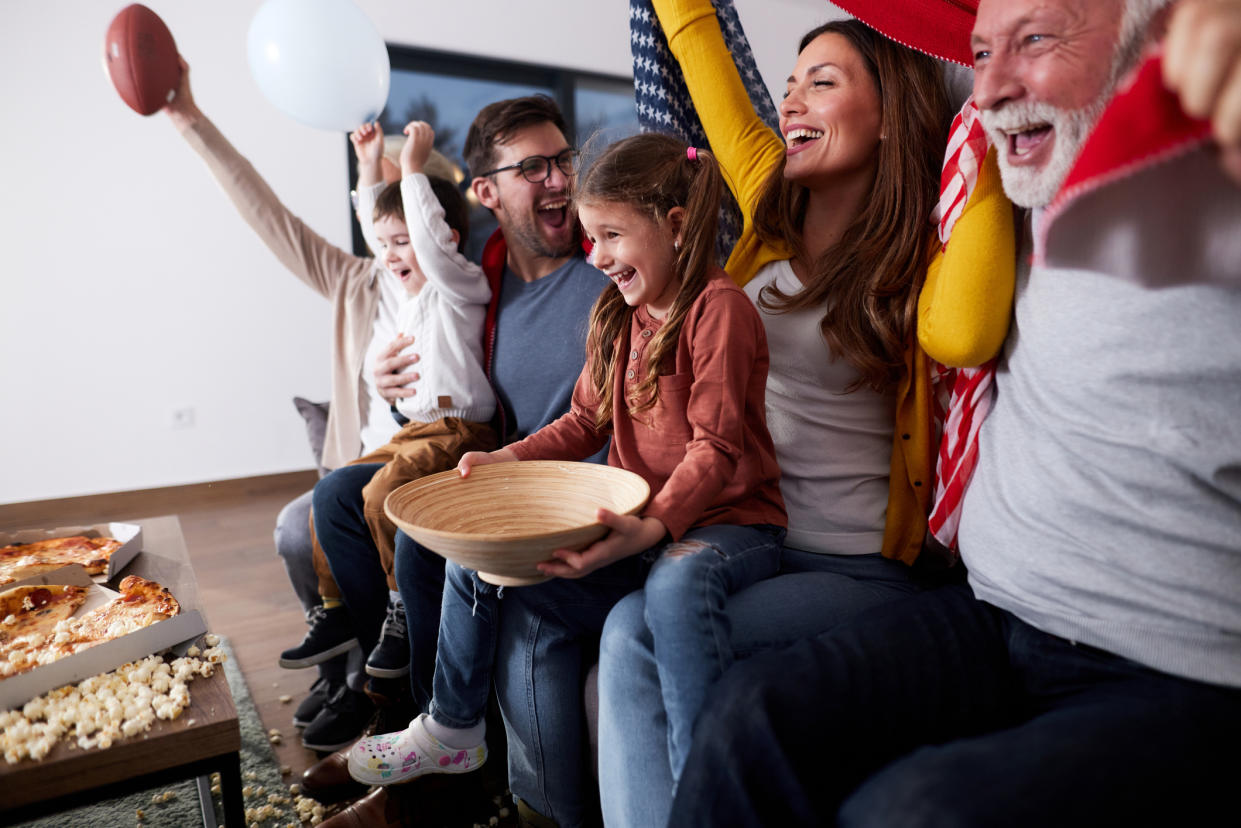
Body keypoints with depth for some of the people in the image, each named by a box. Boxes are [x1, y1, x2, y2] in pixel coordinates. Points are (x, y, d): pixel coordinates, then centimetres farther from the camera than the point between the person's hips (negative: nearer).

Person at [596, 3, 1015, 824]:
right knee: (631, 627, -22)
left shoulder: (918, 255, -6)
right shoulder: (772, 209, 7)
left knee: (643, 641, -22)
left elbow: (960, 330, -32)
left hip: (862, 572, -4)